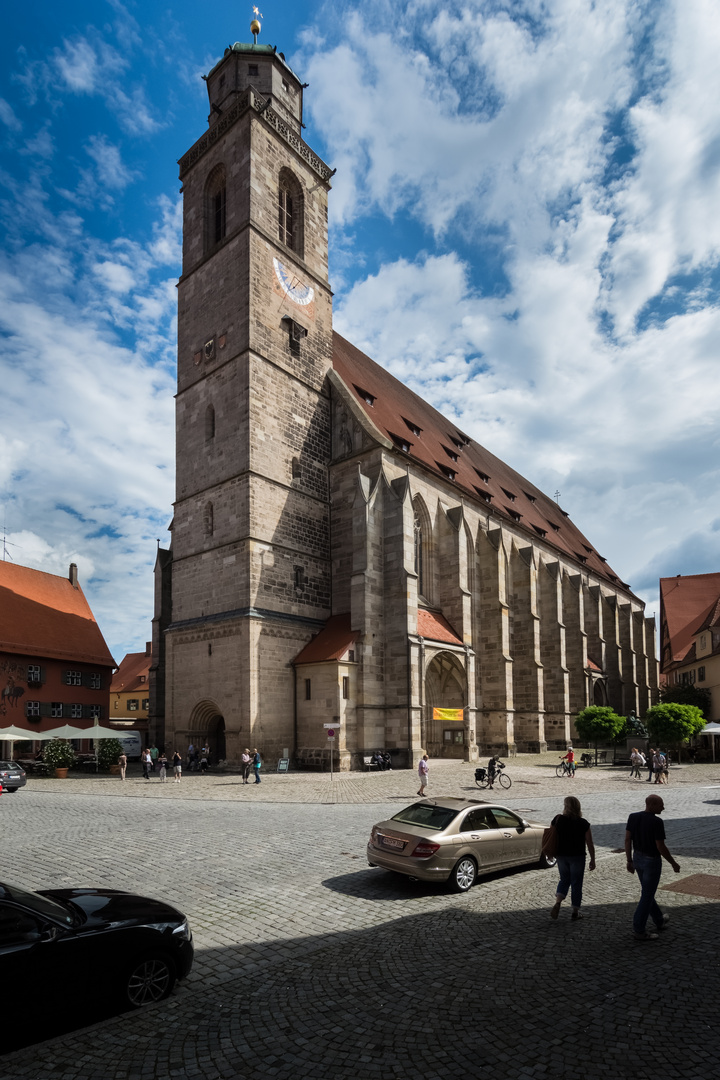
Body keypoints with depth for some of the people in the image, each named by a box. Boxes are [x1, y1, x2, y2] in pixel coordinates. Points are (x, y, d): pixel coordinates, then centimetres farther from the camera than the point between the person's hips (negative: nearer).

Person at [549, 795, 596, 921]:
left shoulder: (557, 820, -8)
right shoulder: (583, 824, -12)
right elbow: (590, 844, -8)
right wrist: (592, 860, 4)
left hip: (561, 856, 2)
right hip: (577, 857, -2)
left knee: (564, 880, 19)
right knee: (576, 883, 12)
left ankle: (557, 902, 0)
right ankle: (575, 911, 20)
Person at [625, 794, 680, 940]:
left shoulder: (633, 817, -4)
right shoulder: (657, 822, -25)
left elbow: (627, 840, 0)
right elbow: (661, 847, -21)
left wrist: (629, 861, 9)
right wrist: (673, 863, -5)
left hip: (638, 858, 7)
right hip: (652, 862, -7)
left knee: (648, 891, 25)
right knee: (647, 895, 5)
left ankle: (659, 921, 45)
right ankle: (639, 930, 13)